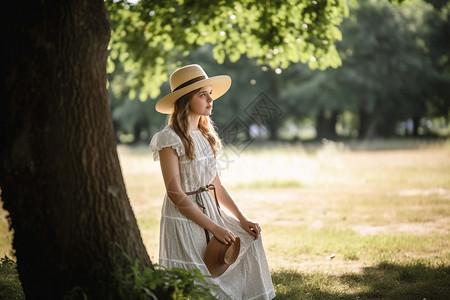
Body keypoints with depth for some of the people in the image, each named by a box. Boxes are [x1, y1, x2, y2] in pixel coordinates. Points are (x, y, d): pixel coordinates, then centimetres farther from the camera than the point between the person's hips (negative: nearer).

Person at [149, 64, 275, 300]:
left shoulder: (206, 135, 9)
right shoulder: (170, 139, -15)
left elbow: (215, 185, 12)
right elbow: (175, 193, -18)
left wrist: (242, 219, 2)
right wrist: (214, 228, -19)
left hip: (210, 213, 8)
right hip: (183, 219, -8)